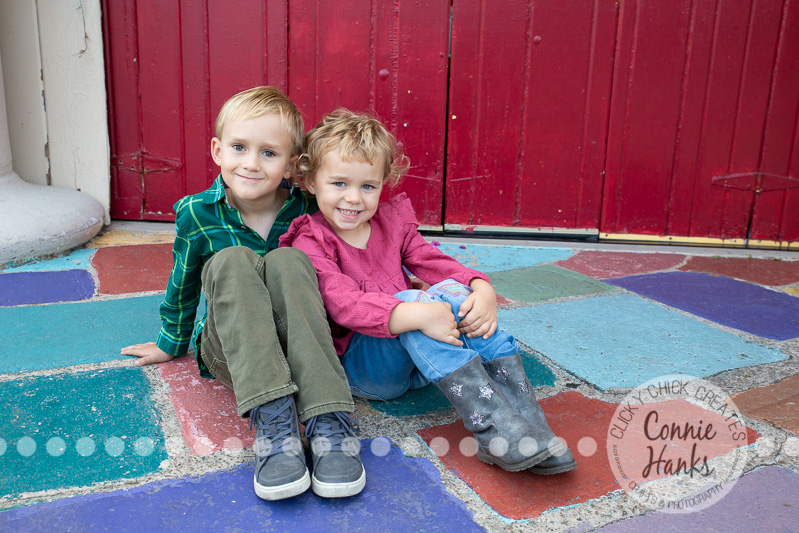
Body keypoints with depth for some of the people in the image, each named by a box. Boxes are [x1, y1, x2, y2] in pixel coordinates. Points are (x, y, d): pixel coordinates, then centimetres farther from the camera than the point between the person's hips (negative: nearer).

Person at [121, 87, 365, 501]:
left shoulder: (304, 208, -6)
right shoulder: (197, 213, -6)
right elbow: (182, 285, 9)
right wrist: (171, 345, 21)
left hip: (294, 344, 0)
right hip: (228, 351, 0)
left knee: (287, 260, -28)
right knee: (232, 260, -28)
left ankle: (328, 423, -38)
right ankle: (273, 421, -41)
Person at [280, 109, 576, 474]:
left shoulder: (391, 222, 11)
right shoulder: (310, 243, -8)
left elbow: (434, 262, 0)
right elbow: (344, 303, -24)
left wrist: (482, 290, -22)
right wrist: (416, 315, -39)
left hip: (414, 358, 5)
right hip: (355, 359, -5)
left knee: (453, 292, -24)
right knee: (417, 299, -32)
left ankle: (527, 422, -27)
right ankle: (490, 424, -38)